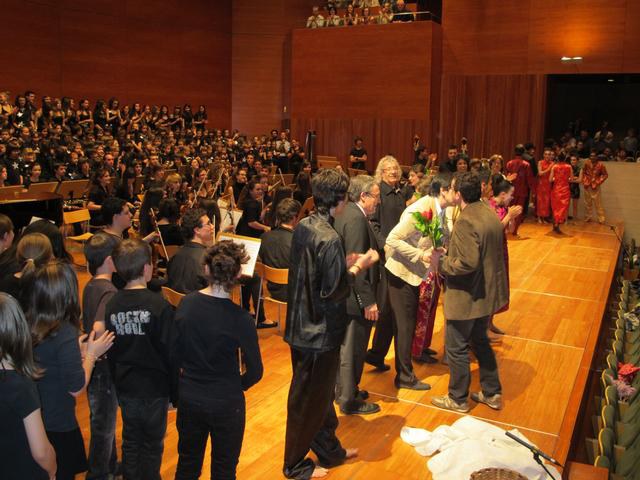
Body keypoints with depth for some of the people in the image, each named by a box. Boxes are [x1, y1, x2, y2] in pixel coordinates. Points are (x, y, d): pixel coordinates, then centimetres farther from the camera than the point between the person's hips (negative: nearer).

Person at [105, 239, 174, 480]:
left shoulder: (111, 305, -4)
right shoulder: (159, 305, -19)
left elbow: (109, 351, 4)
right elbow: (169, 351, -15)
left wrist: (117, 381, 17)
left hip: (125, 385, 5)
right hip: (154, 387, -4)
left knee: (130, 441, 21)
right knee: (152, 444, 12)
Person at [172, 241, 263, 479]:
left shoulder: (186, 303, -11)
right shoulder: (240, 319, -23)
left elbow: (174, 355, -2)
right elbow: (254, 372, -13)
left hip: (189, 399, 4)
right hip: (226, 404, -4)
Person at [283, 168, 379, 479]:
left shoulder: (303, 227, 2)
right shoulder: (329, 238, -25)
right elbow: (333, 292, -23)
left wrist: (344, 264, 8)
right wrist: (357, 267, -10)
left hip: (301, 324, 9)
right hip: (319, 332, -9)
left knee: (320, 392, 23)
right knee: (308, 399, 9)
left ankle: (329, 450, 41)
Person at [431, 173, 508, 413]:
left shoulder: (466, 221, -24)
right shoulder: (491, 215, 4)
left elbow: (468, 263, -31)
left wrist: (442, 262, -16)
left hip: (466, 296, -9)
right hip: (487, 292, 9)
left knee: (457, 348, 8)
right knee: (480, 341, 24)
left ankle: (458, 399, 23)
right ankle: (492, 393, 35)